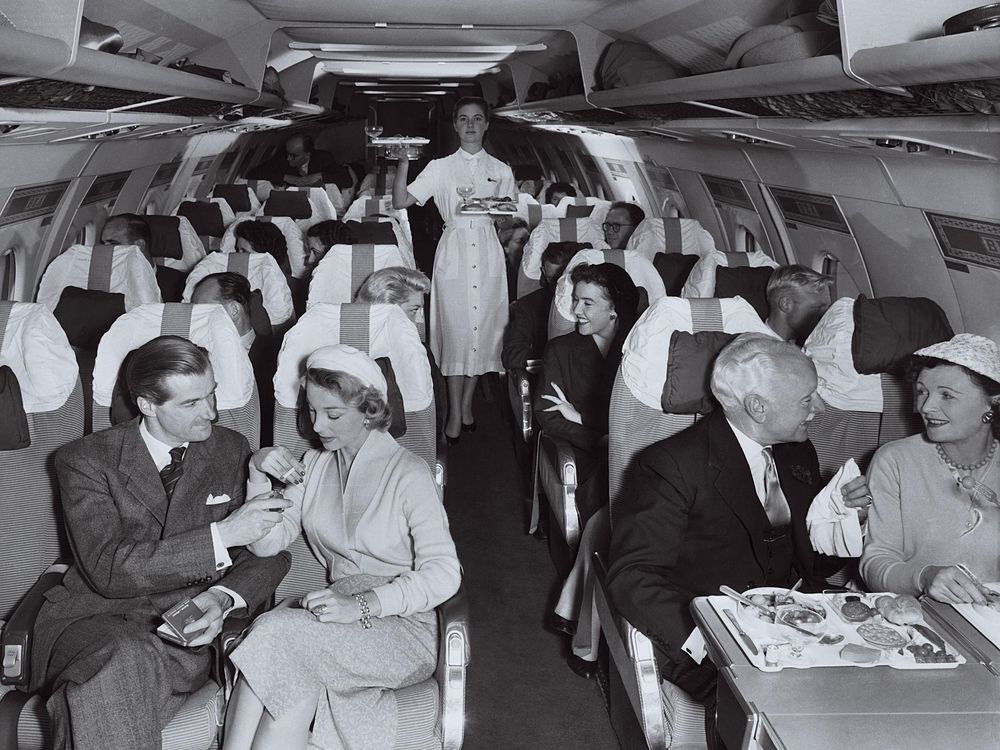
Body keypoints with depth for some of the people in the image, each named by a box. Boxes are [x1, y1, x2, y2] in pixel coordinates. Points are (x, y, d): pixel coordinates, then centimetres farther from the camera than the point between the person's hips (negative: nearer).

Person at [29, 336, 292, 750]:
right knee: (123, 662, -36)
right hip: (95, 620, 0)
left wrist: (224, 597, -15)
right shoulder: (85, 460, -1)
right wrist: (220, 537, -20)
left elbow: (271, 551, 8)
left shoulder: (232, 449, 9)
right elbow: (106, 569, -13)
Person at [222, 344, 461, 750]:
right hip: (345, 615, 4)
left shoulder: (407, 474, -7)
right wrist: (258, 473, -7)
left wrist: (363, 605, -24)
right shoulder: (315, 465, 12)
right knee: (292, 670, -31)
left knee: (281, 633, -29)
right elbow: (268, 543, 7)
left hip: (404, 626, -4)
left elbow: (443, 574, -14)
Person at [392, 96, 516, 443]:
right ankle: (455, 412, 6)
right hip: (454, 251, -2)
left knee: (483, 327, 3)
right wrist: (404, 164, -15)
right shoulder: (440, 168, 5)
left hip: (488, 253, 2)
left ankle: (467, 403, 18)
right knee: (455, 329, -4)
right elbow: (400, 201, -3)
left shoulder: (500, 170, 10)